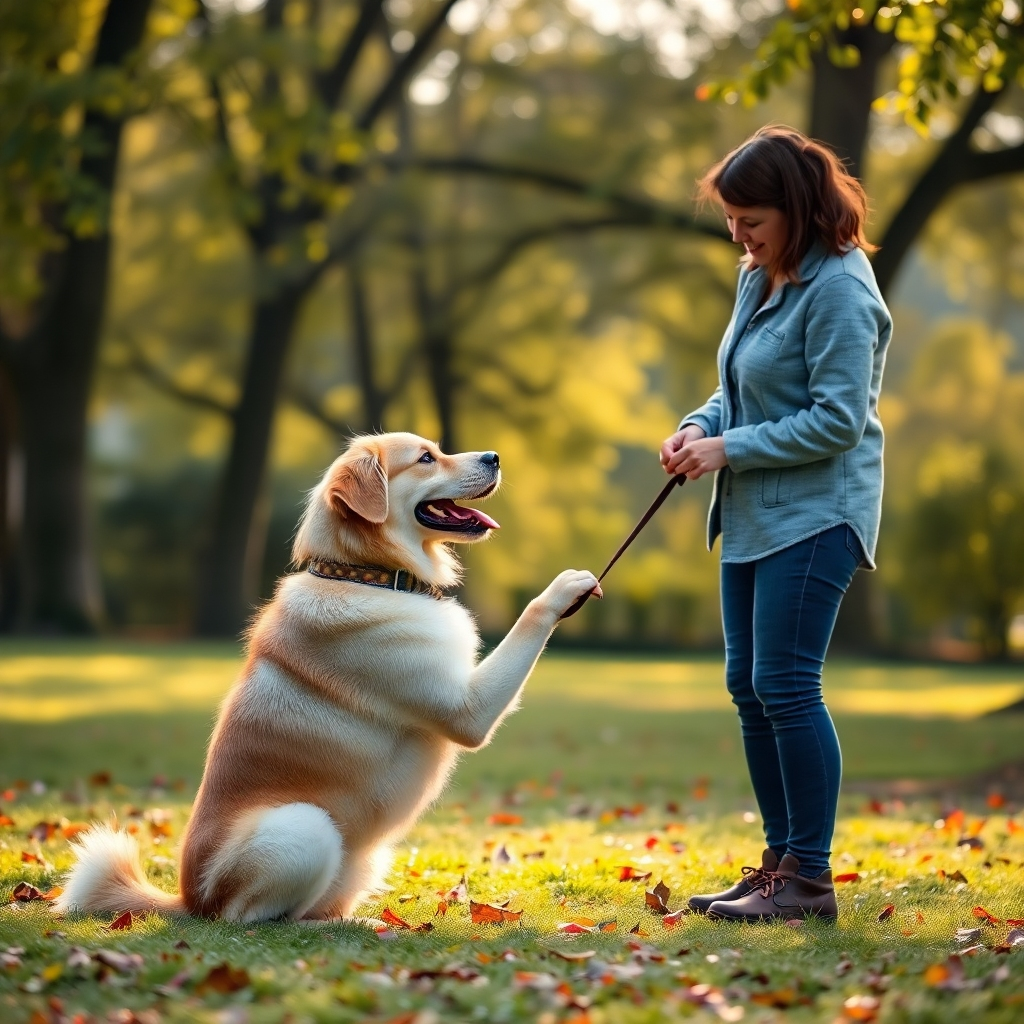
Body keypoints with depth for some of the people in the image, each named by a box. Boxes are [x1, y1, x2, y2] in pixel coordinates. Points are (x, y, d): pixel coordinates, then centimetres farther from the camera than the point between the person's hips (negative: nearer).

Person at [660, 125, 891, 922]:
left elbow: (837, 421, -19)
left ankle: (809, 878, -2)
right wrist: (701, 425, 2)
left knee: (785, 687, -10)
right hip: (754, 516, 10)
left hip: (814, 517, -10)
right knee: (749, 688, 11)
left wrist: (730, 448, -16)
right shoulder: (759, 277, 11)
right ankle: (781, 862, 21)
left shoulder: (838, 291, -16)